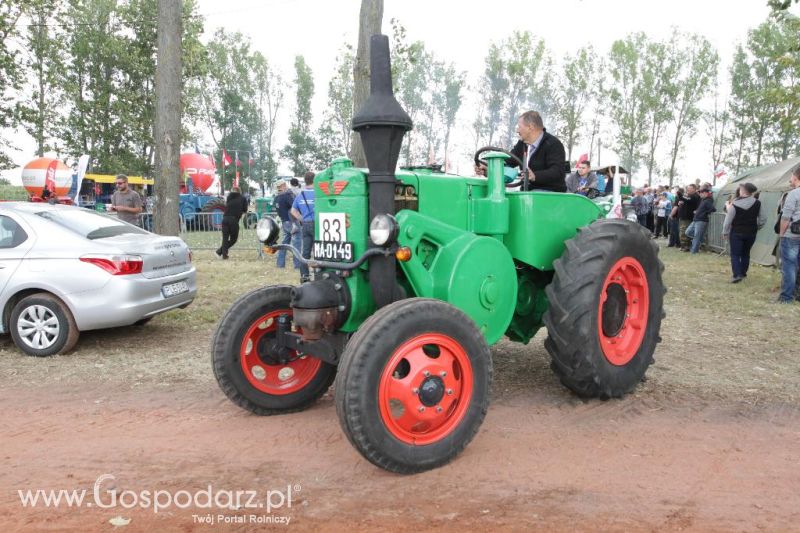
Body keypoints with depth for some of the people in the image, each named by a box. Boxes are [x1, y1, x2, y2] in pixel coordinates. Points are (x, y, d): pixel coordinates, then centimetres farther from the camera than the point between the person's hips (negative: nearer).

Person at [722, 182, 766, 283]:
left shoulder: (735, 204, -13)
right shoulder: (757, 204, -3)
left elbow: (728, 220, -10)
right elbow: (763, 220, 2)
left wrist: (725, 233, 0)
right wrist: (755, 227, 18)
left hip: (736, 233, -4)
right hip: (751, 233, 4)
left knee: (735, 255, 1)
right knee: (746, 254, 18)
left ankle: (737, 275, -13)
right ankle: (743, 273, 24)